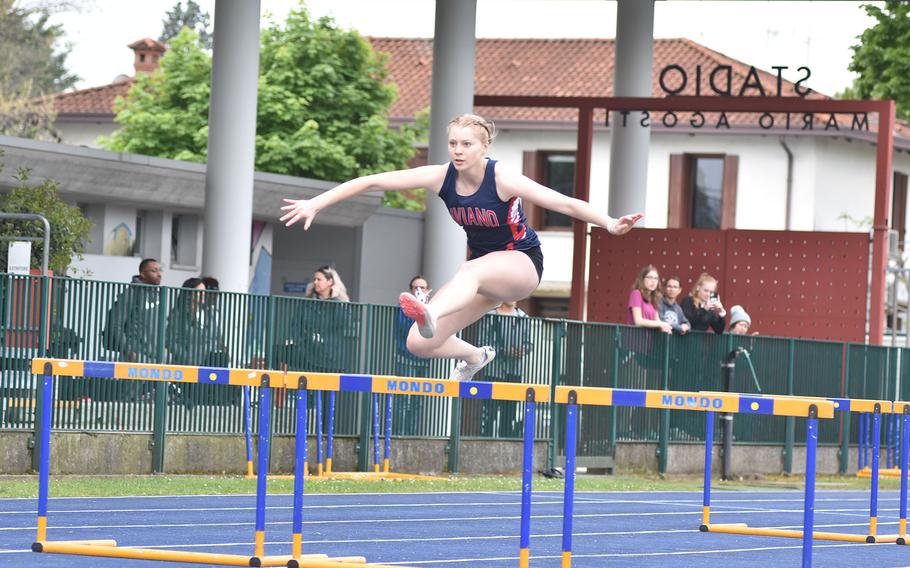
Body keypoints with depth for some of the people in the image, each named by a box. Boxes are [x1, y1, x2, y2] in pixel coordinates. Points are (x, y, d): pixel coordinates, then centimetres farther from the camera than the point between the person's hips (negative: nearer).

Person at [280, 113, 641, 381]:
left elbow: (564, 203, -28)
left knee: (473, 269, -42)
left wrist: (610, 224, -42)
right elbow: (373, 182, -10)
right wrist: (315, 204, -14)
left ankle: (430, 316, -71)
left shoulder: (502, 180, -22)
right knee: (419, 344, -3)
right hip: (484, 270, 6)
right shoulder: (441, 177, -11)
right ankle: (475, 357, 31)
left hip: (522, 264, -6)